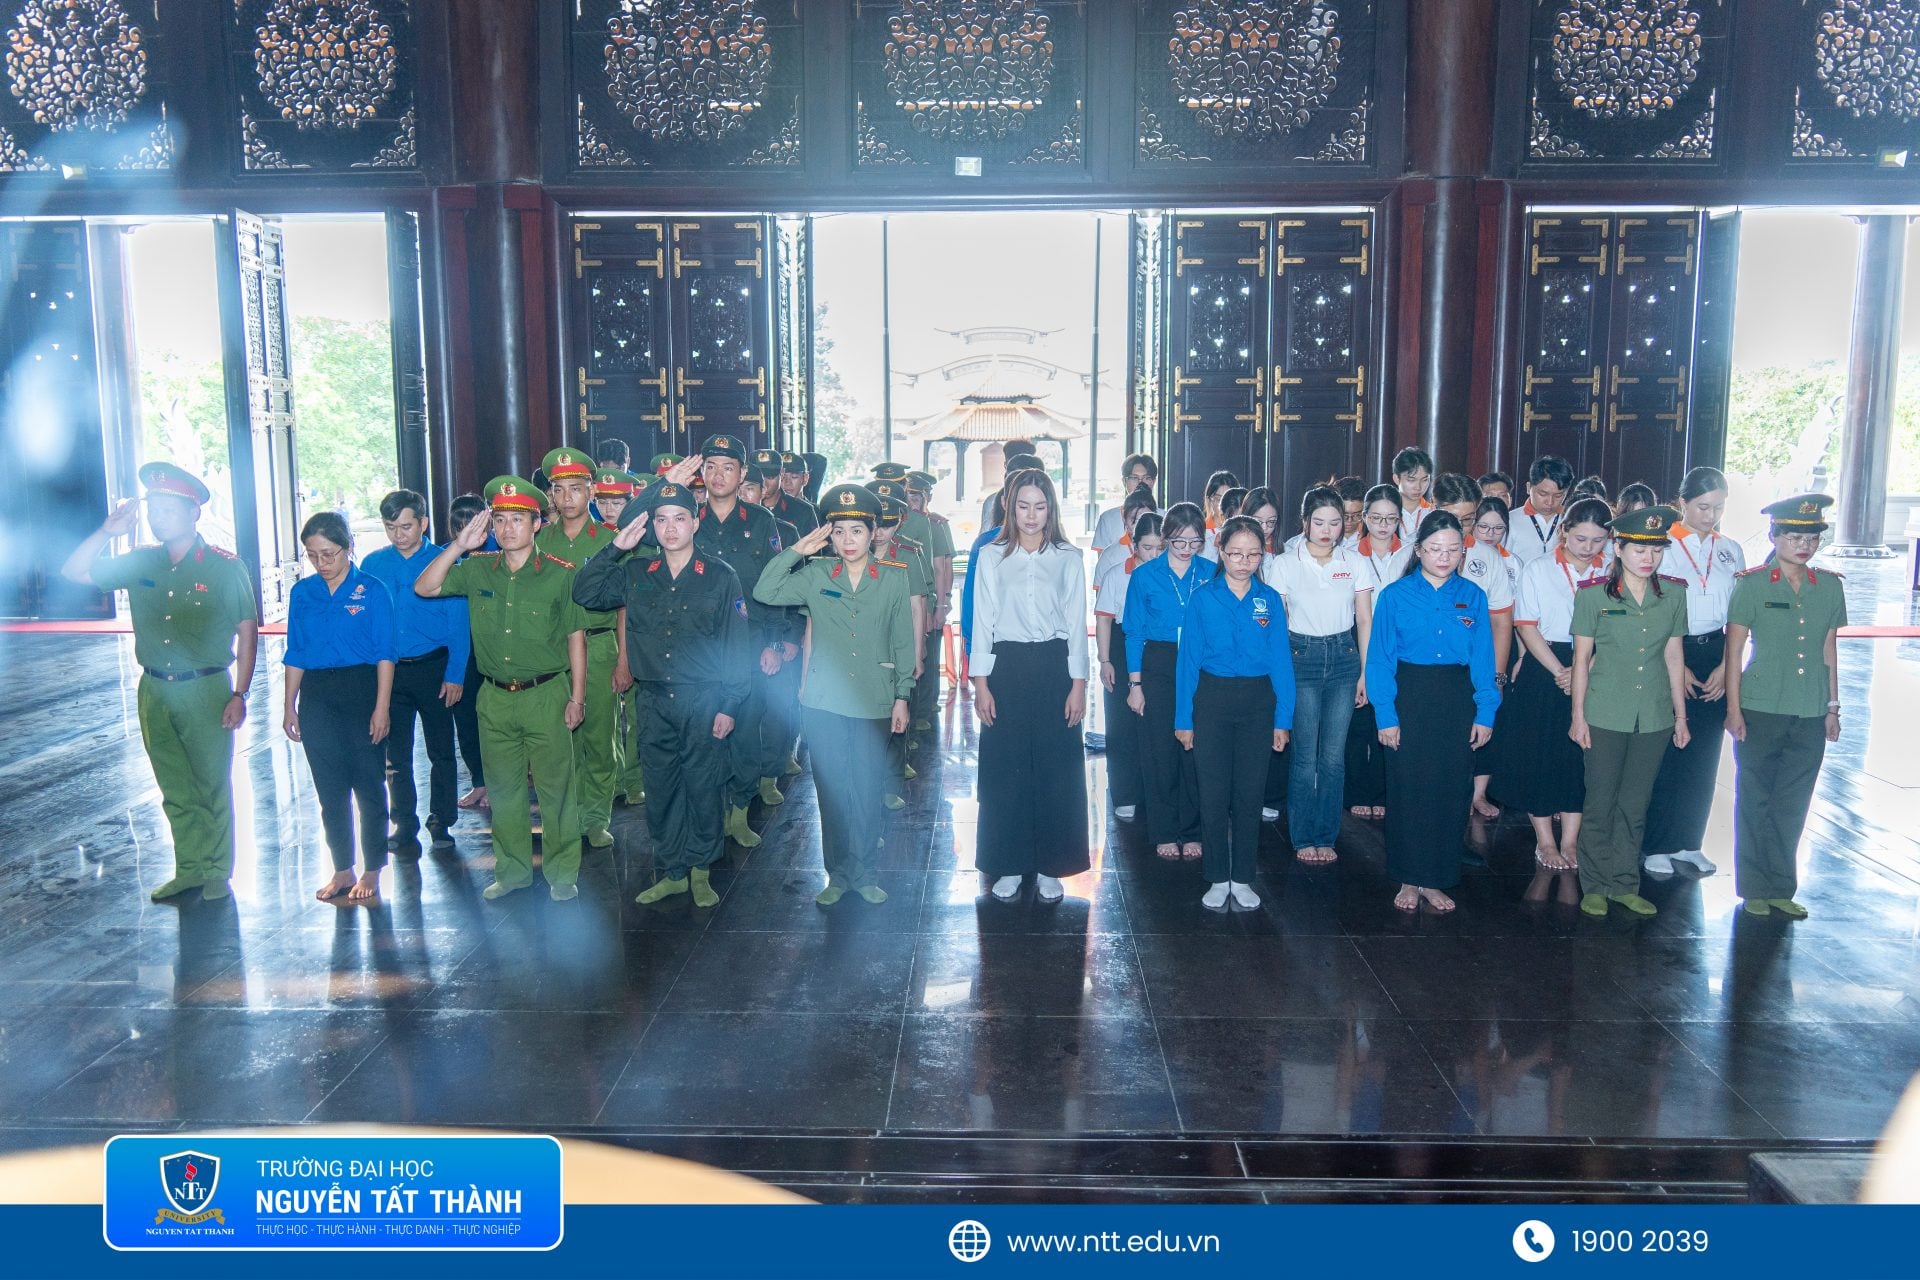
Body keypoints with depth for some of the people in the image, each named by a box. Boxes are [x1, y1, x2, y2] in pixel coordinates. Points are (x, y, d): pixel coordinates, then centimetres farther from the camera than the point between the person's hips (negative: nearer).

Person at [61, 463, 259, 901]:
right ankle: (189, 869, 24)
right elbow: (73, 572, 7)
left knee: (212, 786, 6)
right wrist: (107, 532, -8)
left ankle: (218, 873, 17)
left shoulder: (225, 568, -7)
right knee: (175, 790, 13)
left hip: (205, 691, -4)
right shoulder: (141, 563, 4)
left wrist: (239, 695, -11)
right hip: (154, 692, 4)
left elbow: (248, 633, -5)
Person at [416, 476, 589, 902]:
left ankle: (562, 872, 16)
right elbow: (424, 587, 2)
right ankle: (512, 870, 27)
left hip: (546, 695, -4)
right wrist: (459, 546, -8)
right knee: (504, 788, 13)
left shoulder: (560, 574, -6)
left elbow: (575, 637, -2)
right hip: (495, 697, 4)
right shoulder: (478, 569, 4)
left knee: (555, 787, 3)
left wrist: (577, 696, -3)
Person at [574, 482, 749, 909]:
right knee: (660, 789, 9)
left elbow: (737, 646, -3)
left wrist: (730, 706, -8)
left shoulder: (720, 577, -2)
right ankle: (671, 872, 22)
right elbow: (584, 594, 4)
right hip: (652, 701, 3)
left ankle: (701, 870, 20)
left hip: (703, 701, -3)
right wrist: (615, 548, -2)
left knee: (702, 787, 4)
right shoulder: (635, 574, 7)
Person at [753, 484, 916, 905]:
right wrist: (796, 551, -10)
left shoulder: (893, 579, 2)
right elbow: (764, 593, -6)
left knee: (868, 789, 5)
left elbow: (903, 641, 5)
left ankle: (864, 871, 20)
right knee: (831, 789, 6)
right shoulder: (815, 575, 2)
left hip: (874, 703, 0)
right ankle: (838, 873, 18)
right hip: (824, 701, 1)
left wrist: (902, 696, 3)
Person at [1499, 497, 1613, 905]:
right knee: (1537, 756, -1)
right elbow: (1527, 626, -3)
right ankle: (1546, 845, 10)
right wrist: (1559, 670, -11)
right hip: (1543, 673, -1)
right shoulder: (1538, 570, 2)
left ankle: (1569, 846, 9)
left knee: (1580, 757, 2)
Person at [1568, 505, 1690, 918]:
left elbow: (1674, 656, 9)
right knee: (1600, 802, 4)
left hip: (1653, 716, 3)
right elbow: (1581, 658, -2)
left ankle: (1625, 884, 22)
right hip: (1605, 714, -3)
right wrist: (1578, 715, -3)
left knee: (1635, 804, 10)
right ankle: (1596, 885, 16)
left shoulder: (1673, 594, 3)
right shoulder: (1594, 594, -6)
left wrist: (1681, 715, 10)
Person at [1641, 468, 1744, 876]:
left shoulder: (1731, 550, 9)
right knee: (1665, 754, -2)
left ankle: (1689, 842, 20)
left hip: (1715, 660, 5)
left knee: (1704, 753, 8)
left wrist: (1725, 666, -1)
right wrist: (1678, 667, -9)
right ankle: (1655, 845, 9)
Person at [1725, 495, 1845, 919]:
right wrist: (1733, 708, -7)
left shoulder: (1830, 585, 6)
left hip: (1810, 714, 3)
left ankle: (1782, 888, 22)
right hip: (1760, 710, -3)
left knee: (1793, 805, 10)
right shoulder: (1751, 584, -6)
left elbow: (1829, 650, 12)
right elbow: (1733, 649, -4)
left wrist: (1833, 707, 12)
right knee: (1756, 802, 5)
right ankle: (1755, 889, 17)